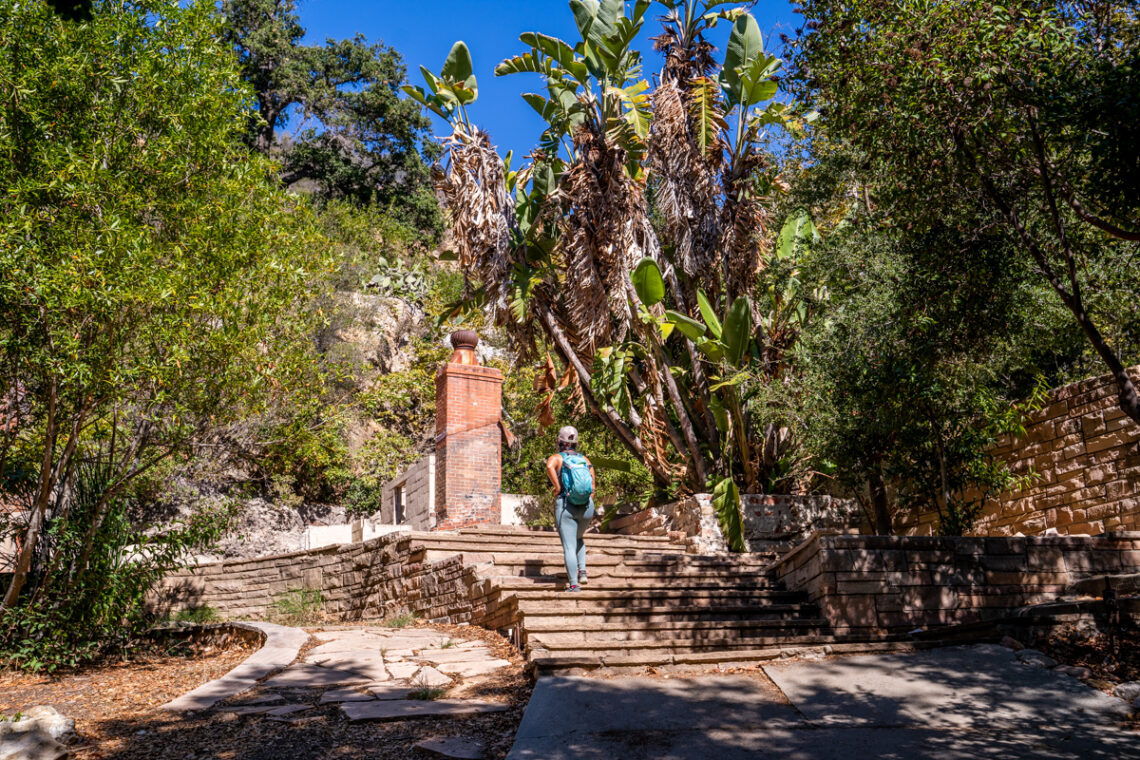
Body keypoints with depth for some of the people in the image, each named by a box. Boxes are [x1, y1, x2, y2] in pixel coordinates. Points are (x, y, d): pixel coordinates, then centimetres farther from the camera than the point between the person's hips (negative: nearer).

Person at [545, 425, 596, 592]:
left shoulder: (556, 457, 3)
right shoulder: (584, 459, 14)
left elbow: (549, 467, -23)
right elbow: (592, 488, 8)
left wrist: (558, 488, -14)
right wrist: (587, 501, 15)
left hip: (565, 505, -4)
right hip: (586, 506, 4)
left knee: (569, 546, -2)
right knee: (578, 539, 27)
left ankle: (574, 584, -8)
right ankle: (582, 570, 8)